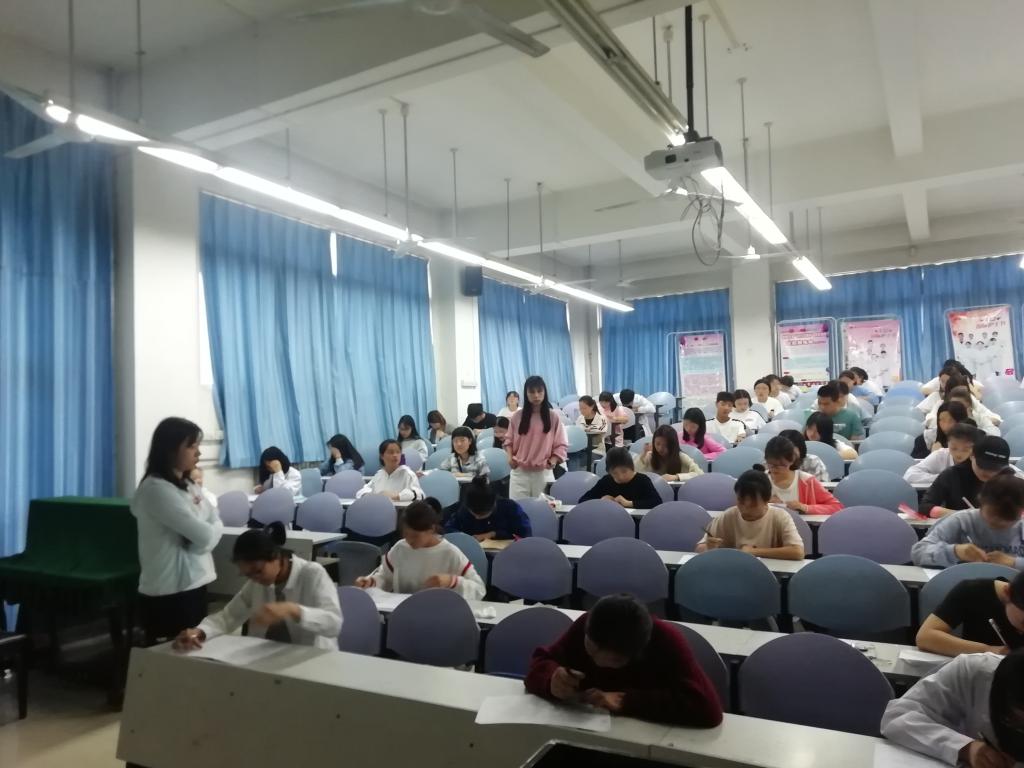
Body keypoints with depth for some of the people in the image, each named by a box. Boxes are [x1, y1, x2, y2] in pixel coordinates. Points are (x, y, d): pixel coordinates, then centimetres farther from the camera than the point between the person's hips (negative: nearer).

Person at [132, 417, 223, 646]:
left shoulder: (189, 487, 11)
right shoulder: (156, 489, -17)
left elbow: (216, 525, 9)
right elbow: (205, 535, -19)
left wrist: (205, 536, -10)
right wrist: (208, 532, 1)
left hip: (194, 584, 8)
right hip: (169, 593, -8)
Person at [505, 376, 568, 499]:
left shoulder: (553, 417, 1)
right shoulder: (517, 416, 4)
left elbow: (561, 445, 2)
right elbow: (509, 440, 12)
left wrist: (553, 461, -15)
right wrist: (510, 456, -6)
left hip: (543, 473, -1)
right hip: (519, 472, 1)